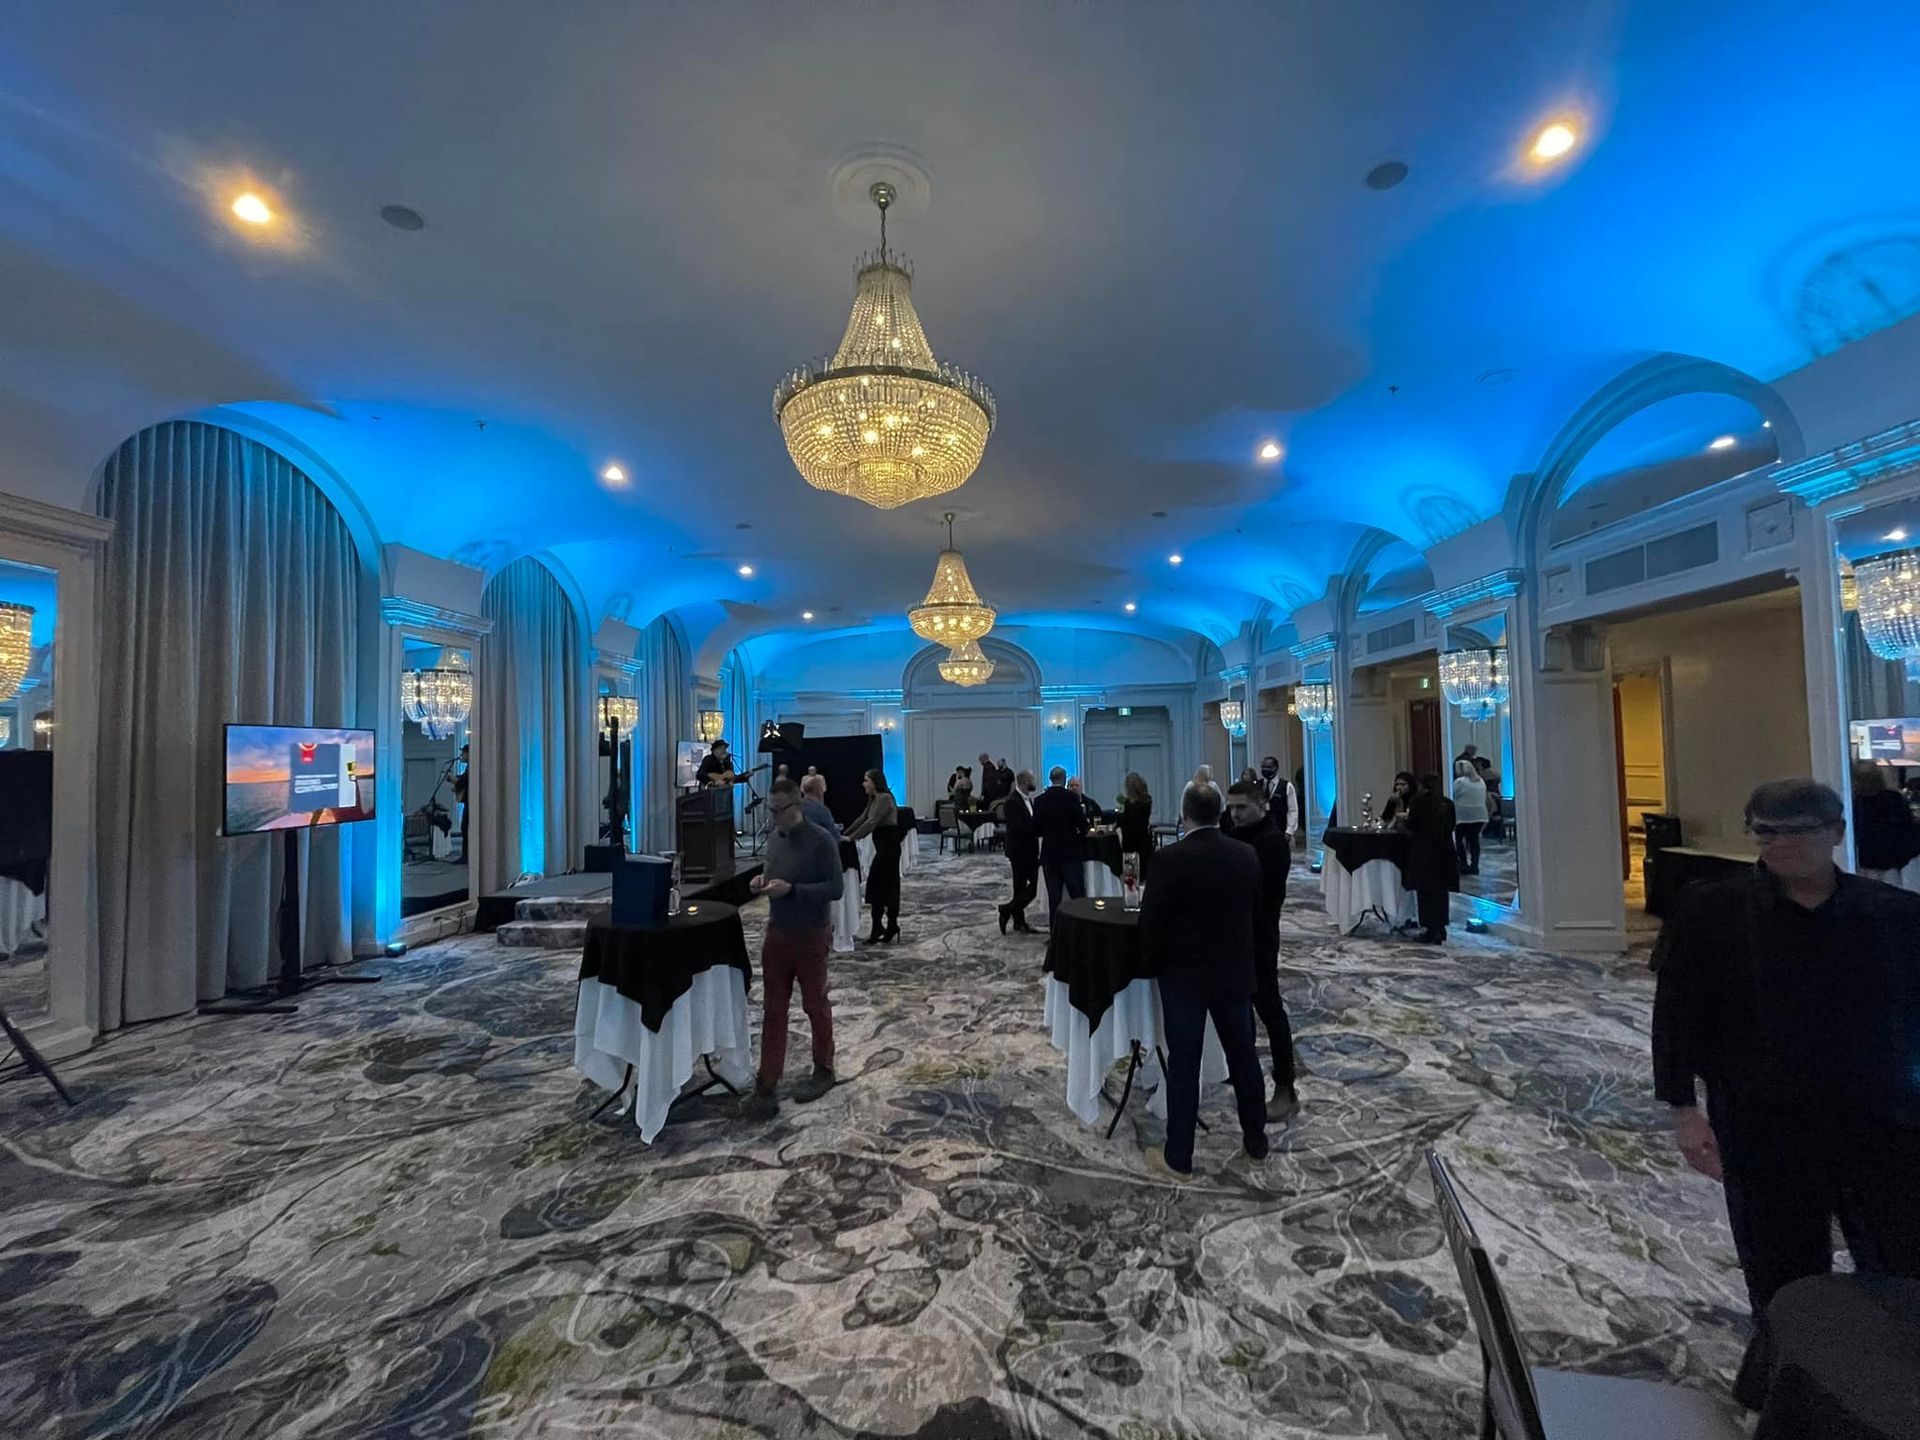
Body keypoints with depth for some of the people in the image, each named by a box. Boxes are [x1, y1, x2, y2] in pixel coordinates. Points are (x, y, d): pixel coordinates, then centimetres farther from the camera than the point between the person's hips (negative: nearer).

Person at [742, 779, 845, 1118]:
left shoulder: (821, 840, -18)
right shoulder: (773, 837, 2)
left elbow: (835, 888, -18)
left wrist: (791, 889, -26)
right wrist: (762, 879, -6)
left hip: (811, 937, -5)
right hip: (776, 934, 6)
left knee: (815, 1005, 11)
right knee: (774, 1010, 8)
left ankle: (823, 1071, 30)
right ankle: (766, 1085, 15)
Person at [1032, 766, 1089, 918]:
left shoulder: (1040, 800, -1)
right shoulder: (1072, 797, -9)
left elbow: (1036, 830, 3)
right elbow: (1083, 825, -10)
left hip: (1049, 854, 3)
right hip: (1071, 854, -3)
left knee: (1053, 897, 8)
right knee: (1078, 895, 4)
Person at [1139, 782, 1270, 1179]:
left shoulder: (1169, 859, -18)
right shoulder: (1247, 856, -4)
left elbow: (1150, 921, -14)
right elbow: (1254, 910, 9)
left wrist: (1152, 963, 4)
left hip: (1184, 975, -4)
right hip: (1236, 973, 5)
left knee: (1183, 1065, 5)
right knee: (1244, 1057, 18)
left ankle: (1178, 1158, 15)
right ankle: (1256, 1143, 33)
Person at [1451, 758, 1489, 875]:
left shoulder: (1459, 781, -11)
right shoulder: (1481, 781, 11)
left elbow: (1452, 797, -8)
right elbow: (1484, 799, 15)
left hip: (1464, 816, -6)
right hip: (1479, 816, 6)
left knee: (1459, 839, 4)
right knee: (1474, 840, 7)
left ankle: (1464, 865, 1)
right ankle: (1474, 865, 7)